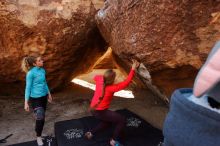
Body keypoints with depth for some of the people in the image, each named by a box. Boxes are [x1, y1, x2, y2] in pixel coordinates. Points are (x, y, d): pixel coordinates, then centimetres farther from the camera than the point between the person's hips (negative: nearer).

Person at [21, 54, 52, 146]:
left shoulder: (42, 70, 0)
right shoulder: (30, 73, -18)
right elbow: (28, 88, -13)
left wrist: (49, 94, 19)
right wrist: (26, 102, -13)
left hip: (43, 96, 6)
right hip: (35, 98, -6)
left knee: (42, 117, 17)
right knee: (40, 118, -3)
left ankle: (40, 132, 38)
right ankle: (38, 137, 21)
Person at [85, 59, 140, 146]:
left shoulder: (99, 80, -7)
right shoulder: (111, 88, -26)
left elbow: (96, 77, 20)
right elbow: (126, 83, -29)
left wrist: (104, 77, 9)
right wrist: (133, 69, -29)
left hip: (93, 109, 9)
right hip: (100, 112, -8)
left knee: (107, 122, 31)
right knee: (122, 120, 0)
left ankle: (90, 133, 32)